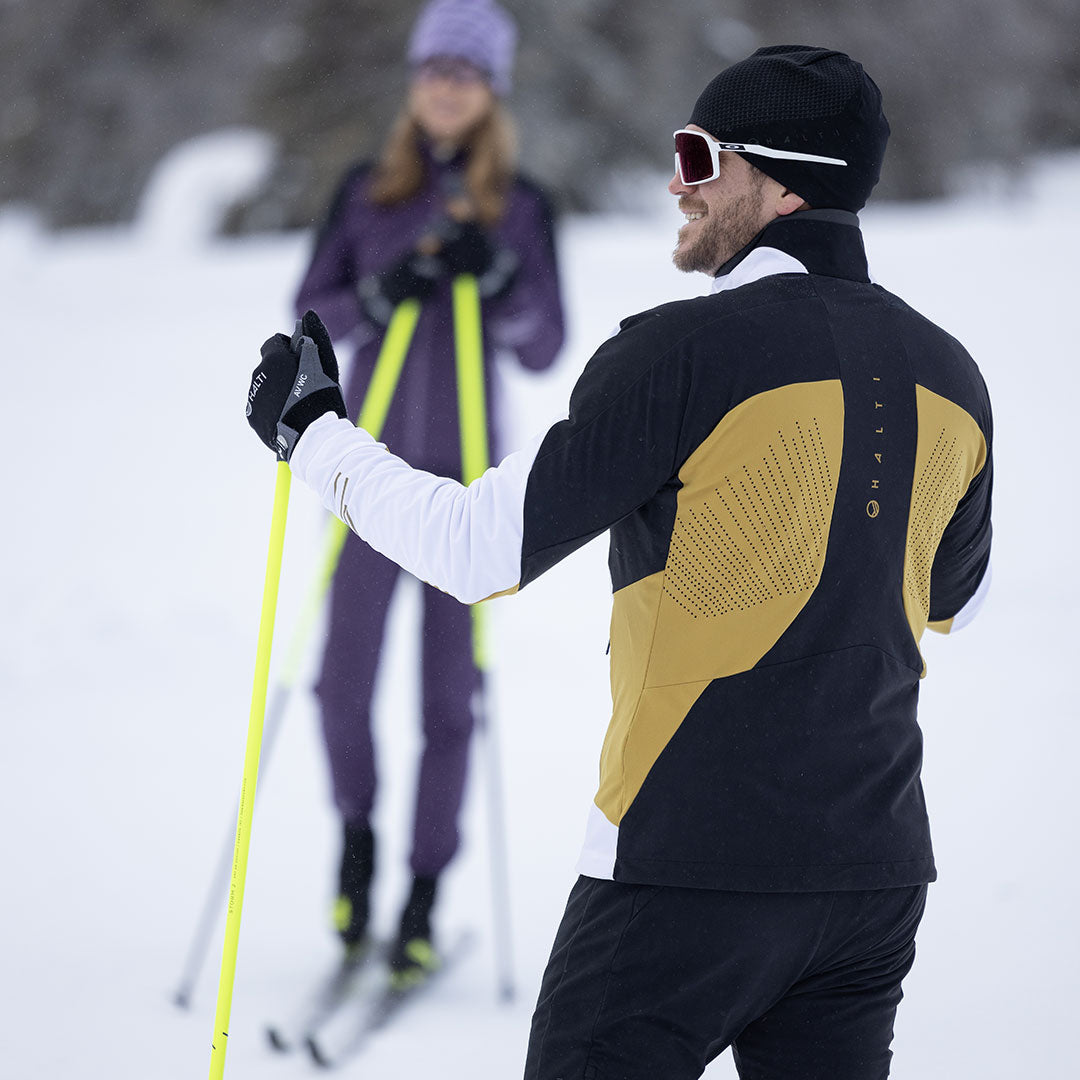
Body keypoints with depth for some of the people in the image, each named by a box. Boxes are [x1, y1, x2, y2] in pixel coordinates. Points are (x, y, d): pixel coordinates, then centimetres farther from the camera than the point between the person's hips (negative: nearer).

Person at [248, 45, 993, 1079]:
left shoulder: (684, 351, -14)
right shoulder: (951, 375, 6)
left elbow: (479, 548, -13)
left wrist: (314, 434, 0)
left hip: (692, 866, -6)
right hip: (879, 873, 6)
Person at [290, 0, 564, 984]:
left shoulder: (521, 207, 2)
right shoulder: (368, 192, 5)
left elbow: (545, 349, -2)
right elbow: (311, 310, 2)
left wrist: (496, 275, -18)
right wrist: (380, 294, -16)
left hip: (466, 476, -1)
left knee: (450, 691, 1)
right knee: (344, 676, -1)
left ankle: (425, 892, 11)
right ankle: (356, 830, 27)